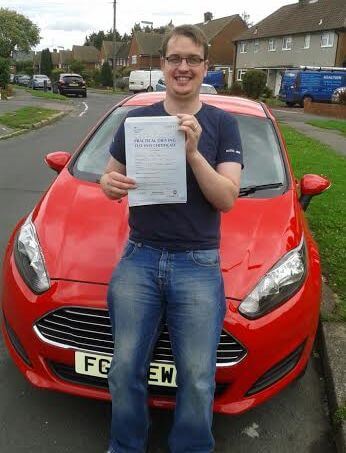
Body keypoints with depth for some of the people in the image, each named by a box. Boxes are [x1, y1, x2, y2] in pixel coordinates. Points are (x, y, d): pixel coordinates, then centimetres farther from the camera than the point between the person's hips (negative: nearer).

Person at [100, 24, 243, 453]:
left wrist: (193, 153, -19)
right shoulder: (136, 119, 8)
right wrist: (110, 183, -10)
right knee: (125, 369, 6)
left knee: (198, 379, 2)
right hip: (139, 257, 2)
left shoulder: (222, 124, 3)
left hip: (198, 264, -1)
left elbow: (227, 198, -5)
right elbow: (110, 178, 15)